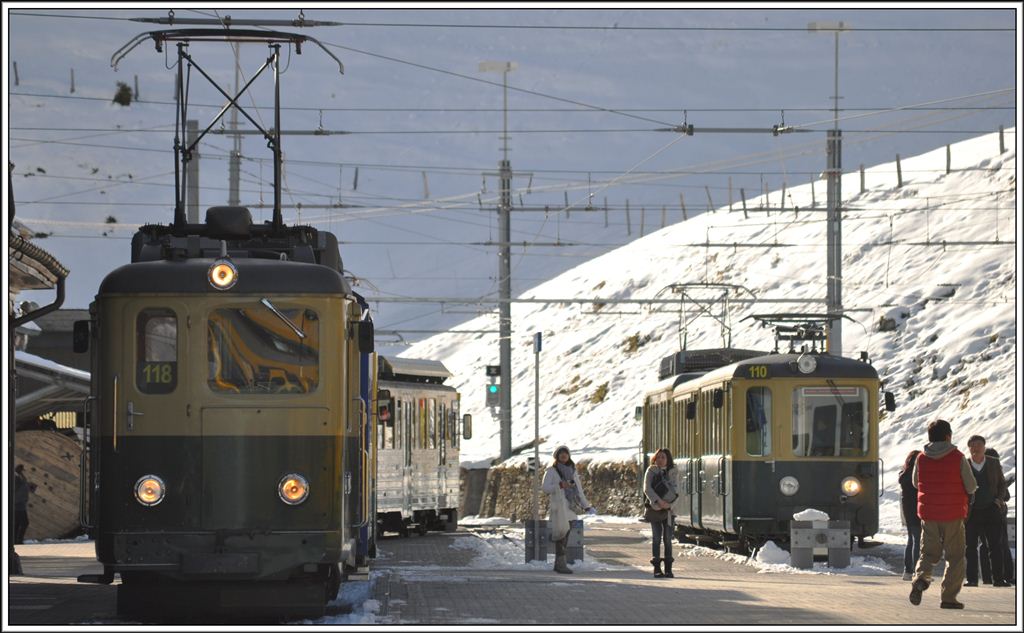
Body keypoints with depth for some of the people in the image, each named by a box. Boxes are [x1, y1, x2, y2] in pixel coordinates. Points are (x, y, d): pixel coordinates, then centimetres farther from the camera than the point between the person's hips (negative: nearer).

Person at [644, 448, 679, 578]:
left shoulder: (672, 472, 7)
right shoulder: (651, 471, 1)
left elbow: (676, 491, 3)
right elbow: (647, 489, -9)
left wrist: (669, 504, -13)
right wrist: (659, 501, -20)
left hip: (669, 509, 2)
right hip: (655, 509, -2)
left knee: (668, 539, 0)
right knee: (656, 538, -2)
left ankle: (668, 569, 2)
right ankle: (657, 569, -1)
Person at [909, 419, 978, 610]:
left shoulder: (921, 458, 1)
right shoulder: (958, 458, -9)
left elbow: (916, 483, 14)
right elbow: (971, 487, -5)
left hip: (928, 513, 3)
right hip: (953, 515, -3)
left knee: (929, 553, 14)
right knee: (955, 557, 8)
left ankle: (920, 577, -15)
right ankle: (948, 597, 3)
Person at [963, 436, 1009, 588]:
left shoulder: (994, 463, 8)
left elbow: (1002, 483, 16)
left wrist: (999, 499, -1)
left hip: (991, 510, 1)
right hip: (971, 511, -1)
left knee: (995, 546, 0)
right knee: (970, 546, 1)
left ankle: (998, 578, 4)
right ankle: (972, 579, 6)